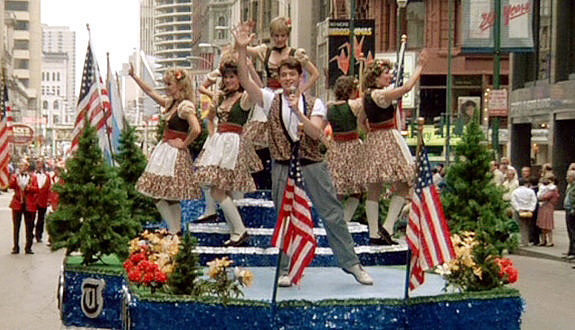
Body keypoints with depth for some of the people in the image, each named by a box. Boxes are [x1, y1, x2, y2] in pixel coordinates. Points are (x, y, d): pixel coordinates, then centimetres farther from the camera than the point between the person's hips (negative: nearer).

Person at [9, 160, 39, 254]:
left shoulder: (32, 177, 8)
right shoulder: (15, 176, 8)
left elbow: (36, 189, -2)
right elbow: (11, 186, -9)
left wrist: (28, 187, -16)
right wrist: (15, 178, -23)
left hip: (29, 204, 0)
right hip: (17, 203, 0)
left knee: (29, 228, 3)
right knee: (16, 227, 2)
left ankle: (28, 247, 9)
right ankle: (16, 247, 7)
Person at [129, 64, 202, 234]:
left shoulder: (186, 106, -17)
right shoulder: (170, 102, 10)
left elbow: (196, 129, -30)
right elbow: (150, 92, 22)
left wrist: (183, 144, -18)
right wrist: (134, 76, 21)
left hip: (175, 154, -9)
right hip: (164, 150, 9)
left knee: (166, 196, -7)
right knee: (162, 195, 9)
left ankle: (175, 230, 1)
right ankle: (176, 230, 12)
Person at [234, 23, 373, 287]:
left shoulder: (314, 104, 4)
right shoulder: (271, 100, 4)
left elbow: (316, 133, -11)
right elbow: (245, 81, -8)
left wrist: (298, 112, -23)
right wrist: (241, 50, -18)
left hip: (313, 166, 0)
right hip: (283, 168, 0)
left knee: (332, 215, 4)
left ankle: (351, 264, 14)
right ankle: (285, 270, 16)